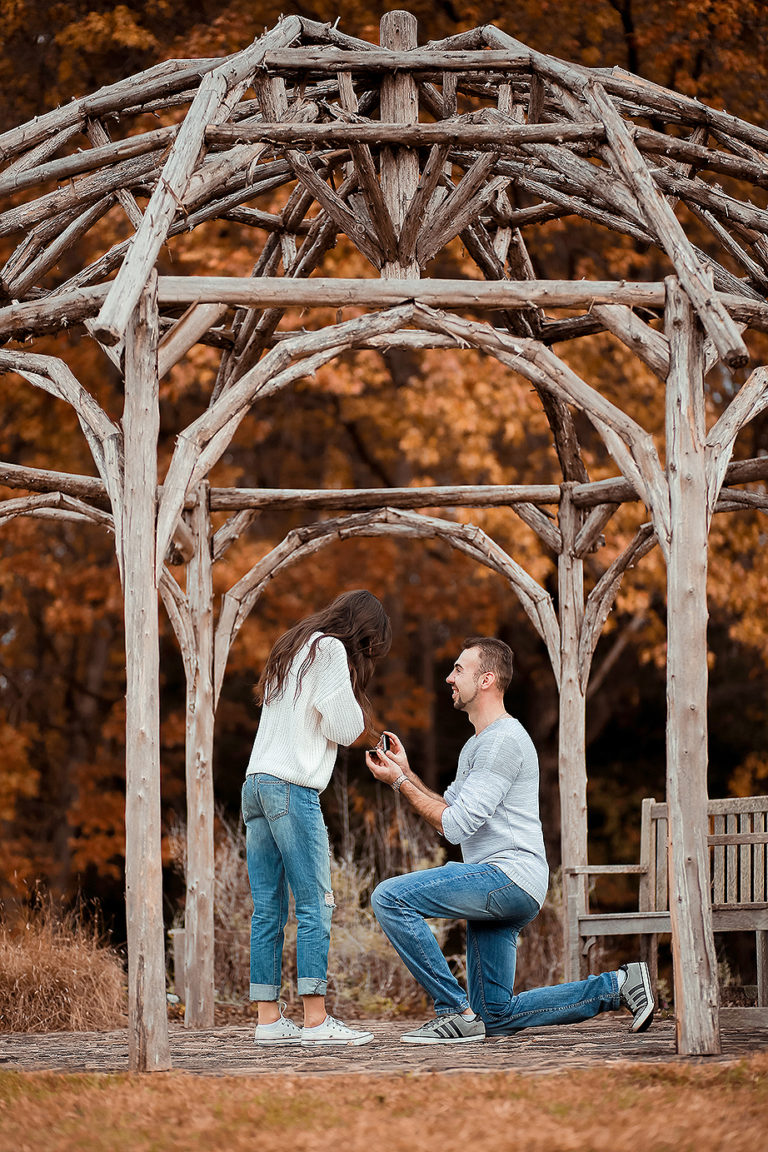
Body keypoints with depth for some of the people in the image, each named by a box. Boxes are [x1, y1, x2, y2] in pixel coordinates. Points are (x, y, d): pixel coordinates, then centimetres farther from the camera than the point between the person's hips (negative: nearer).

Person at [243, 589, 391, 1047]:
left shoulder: (294, 647, 24)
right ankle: (316, 1019, -13)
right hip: (292, 786, -9)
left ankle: (269, 1018, 2)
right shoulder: (330, 649, -3)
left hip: (256, 784, 9)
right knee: (315, 904, -9)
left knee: (268, 909, 5)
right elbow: (345, 727, -7)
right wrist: (353, 710, 12)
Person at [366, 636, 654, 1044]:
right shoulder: (477, 745, 23)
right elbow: (449, 815, 23)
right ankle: (616, 986, 15)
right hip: (496, 889, 10)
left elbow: (456, 826, -18)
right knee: (495, 1018, 10)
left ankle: (454, 1011, -18)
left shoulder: (503, 740, -12)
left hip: (509, 876, -10)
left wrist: (398, 782, -11)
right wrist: (405, 772, 14)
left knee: (390, 897, -21)